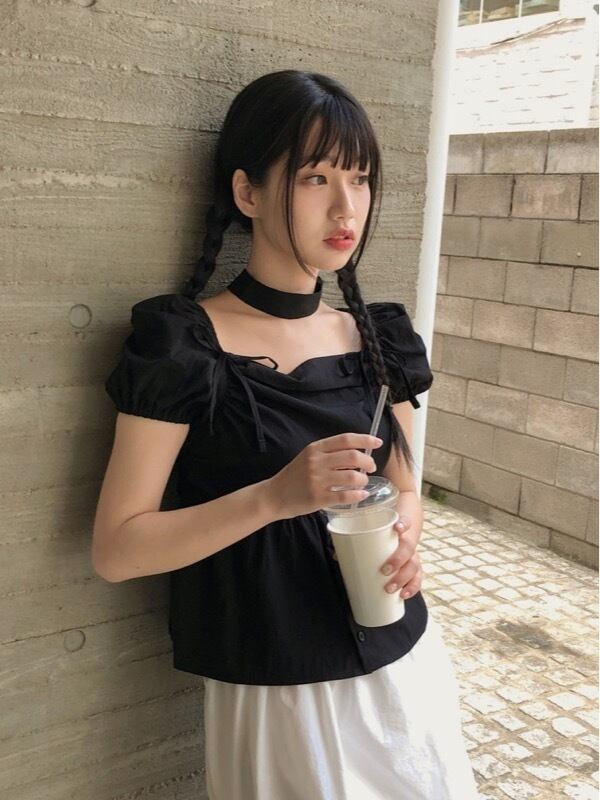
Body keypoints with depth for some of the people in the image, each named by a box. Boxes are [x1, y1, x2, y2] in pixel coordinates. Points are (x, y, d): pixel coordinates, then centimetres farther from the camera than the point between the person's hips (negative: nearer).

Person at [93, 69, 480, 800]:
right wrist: (274, 496, -29)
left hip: (405, 665, 5)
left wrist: (405, 538, -11)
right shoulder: (182, 344, -16)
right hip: (275, 691, -5)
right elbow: (115, 550, -17)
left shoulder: (376, 337, 0)